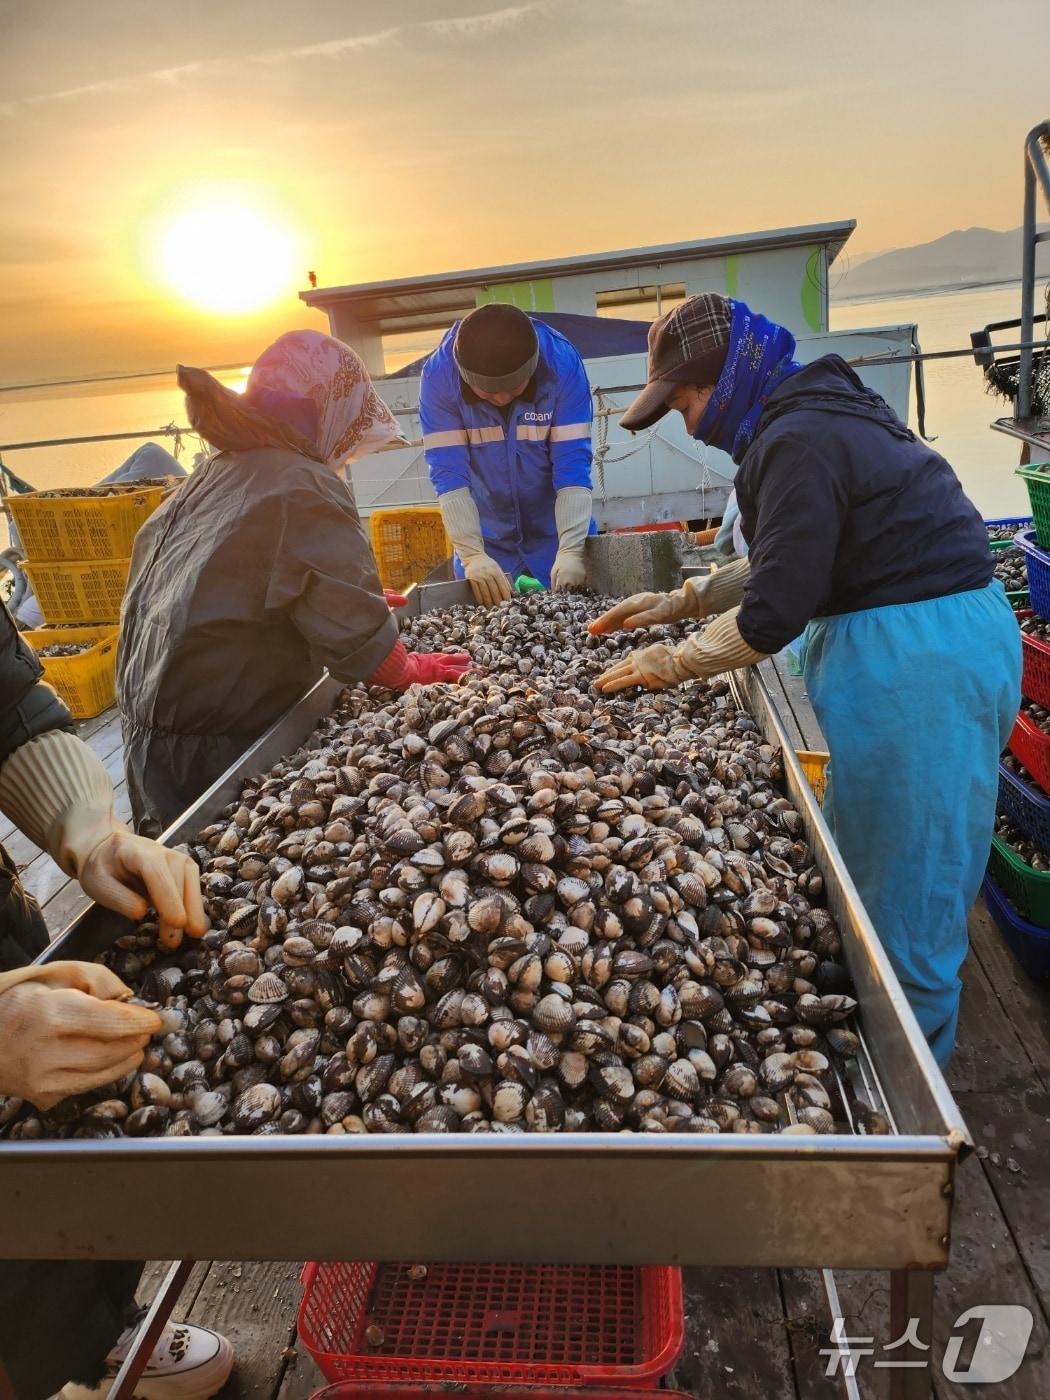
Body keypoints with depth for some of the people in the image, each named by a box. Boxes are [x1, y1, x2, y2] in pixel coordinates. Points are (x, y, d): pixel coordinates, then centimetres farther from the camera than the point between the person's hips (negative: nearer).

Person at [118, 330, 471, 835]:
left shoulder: (217, 474, 10)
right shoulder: (306, 486, -17)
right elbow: (354, 638, -23)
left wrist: (365, 600, 19)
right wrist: (414, 671, -6)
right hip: (218, 751, -9)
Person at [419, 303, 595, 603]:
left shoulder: (562, 364, -20)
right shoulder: (439, 375, -20)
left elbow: (574, 465, -23)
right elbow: (448, 473, -23)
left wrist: (570, 550, -35)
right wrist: (472, 555, -34)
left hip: (559, 530, 0)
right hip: (486, 537, 1)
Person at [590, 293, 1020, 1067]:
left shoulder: (797, 443, -19)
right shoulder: (825, 413, 13)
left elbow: (775, 613, -22)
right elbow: (790, 558, 20)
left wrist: (673, 662, -8)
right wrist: (685, 598, 15)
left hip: (912, 661, -10)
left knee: (903, 884, 4)